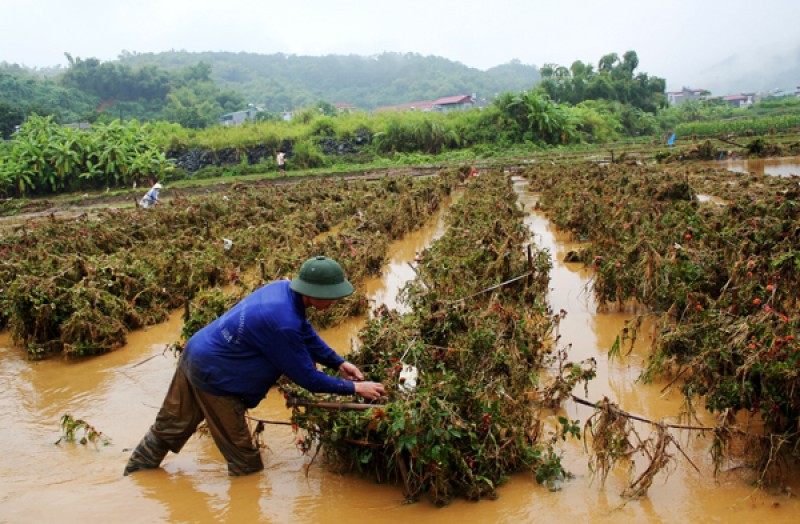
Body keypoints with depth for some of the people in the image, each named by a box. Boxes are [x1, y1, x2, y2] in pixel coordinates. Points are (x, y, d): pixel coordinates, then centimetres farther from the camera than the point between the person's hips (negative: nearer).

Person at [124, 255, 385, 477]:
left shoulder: (283, 288, -6)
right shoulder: (282, 323, -32)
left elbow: (307, 334, 9)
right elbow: (307, 377, -21)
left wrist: (339, 362, 5)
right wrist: (354, 388, -13)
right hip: (213, 376, -9)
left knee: (171, 426, 27)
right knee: (244, 459, 8)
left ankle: (134, 474, 45)